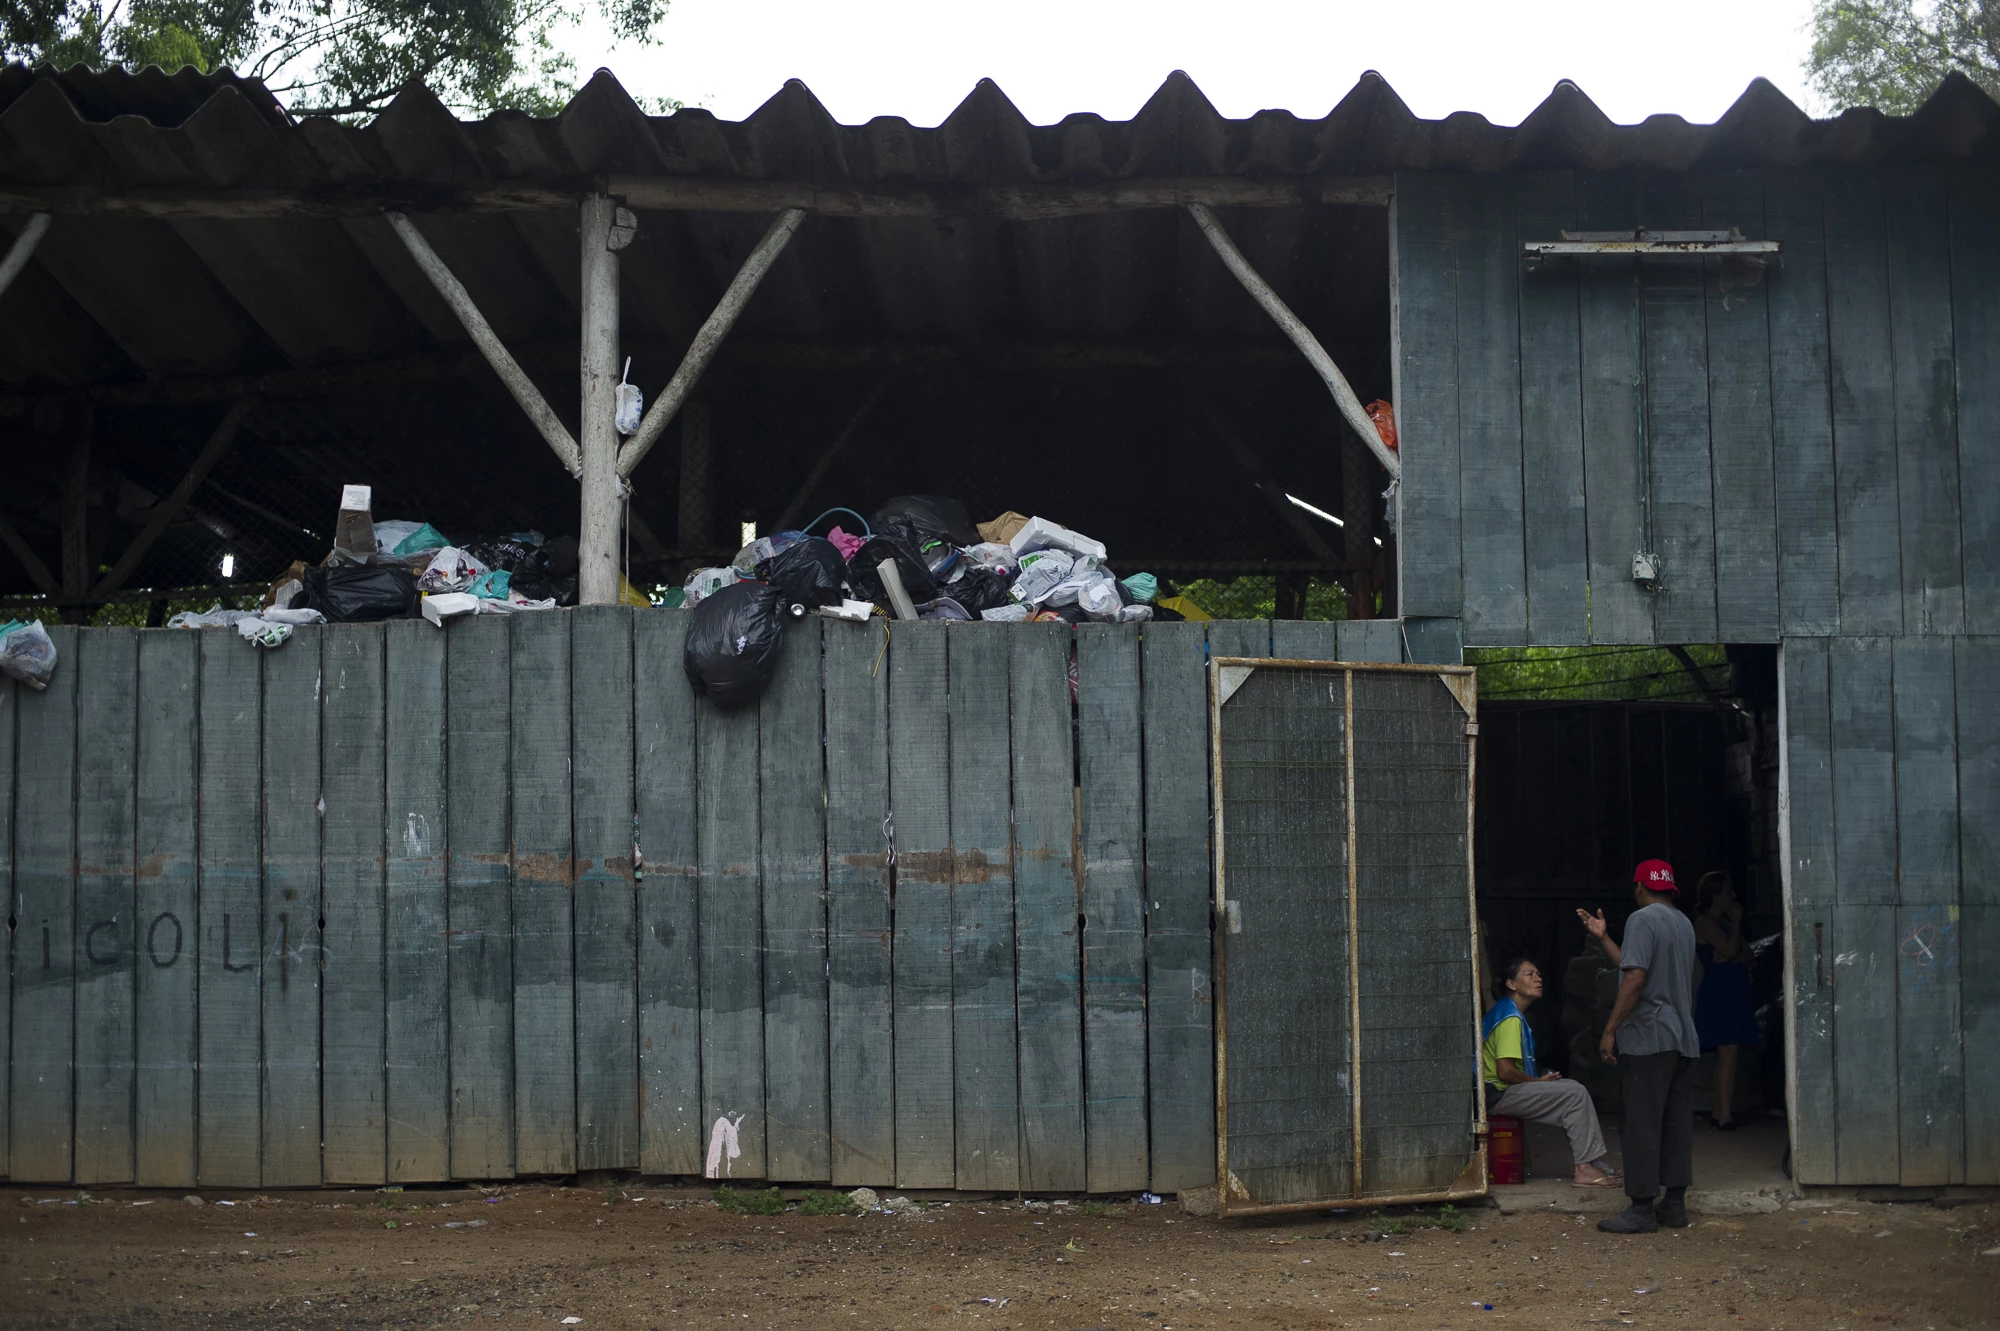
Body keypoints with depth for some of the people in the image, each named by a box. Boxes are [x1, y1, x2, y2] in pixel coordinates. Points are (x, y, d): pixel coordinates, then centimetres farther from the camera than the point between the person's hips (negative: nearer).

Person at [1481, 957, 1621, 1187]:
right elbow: (1505, 1071, -25)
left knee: (1574, 1089, 10)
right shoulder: (1511, 1019, -17)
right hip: (1500, 1094, -11)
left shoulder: (1503, 1011, 16)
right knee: (1576, 1094, -16)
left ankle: (1592, 1162, 6)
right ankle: (1585, 1169, -14)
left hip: (1505, 1091, 11)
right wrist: (1539, 1081, -9)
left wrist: (1541, 1077, 11)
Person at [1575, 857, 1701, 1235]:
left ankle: (1642, 1208, -5)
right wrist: (1602, 938, 26)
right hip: (1683, 1038, 9)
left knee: (1643, 1125, -6)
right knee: (1677, 1122, 10)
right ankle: (1675, 1204, 13)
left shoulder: (1643, 920, -10)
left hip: (1649, 1037, -9)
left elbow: (1635, 978, -19)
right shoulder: (1683, 923, 17)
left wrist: (1610, 1031, -16)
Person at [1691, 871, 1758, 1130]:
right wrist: (1736, 920, -6)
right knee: (1728, 1052, -15)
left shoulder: (1725, 923, 19)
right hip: (1717, 994, -9)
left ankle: (1719, 1111, 12)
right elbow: (1730, 948, -18)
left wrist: (1734, 958, -9)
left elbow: (1747, 955, 13)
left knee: (1729, 1054, 7)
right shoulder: (1705, 923, -7)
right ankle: (1724, 1116, -18)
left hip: (1735, 994, 9)